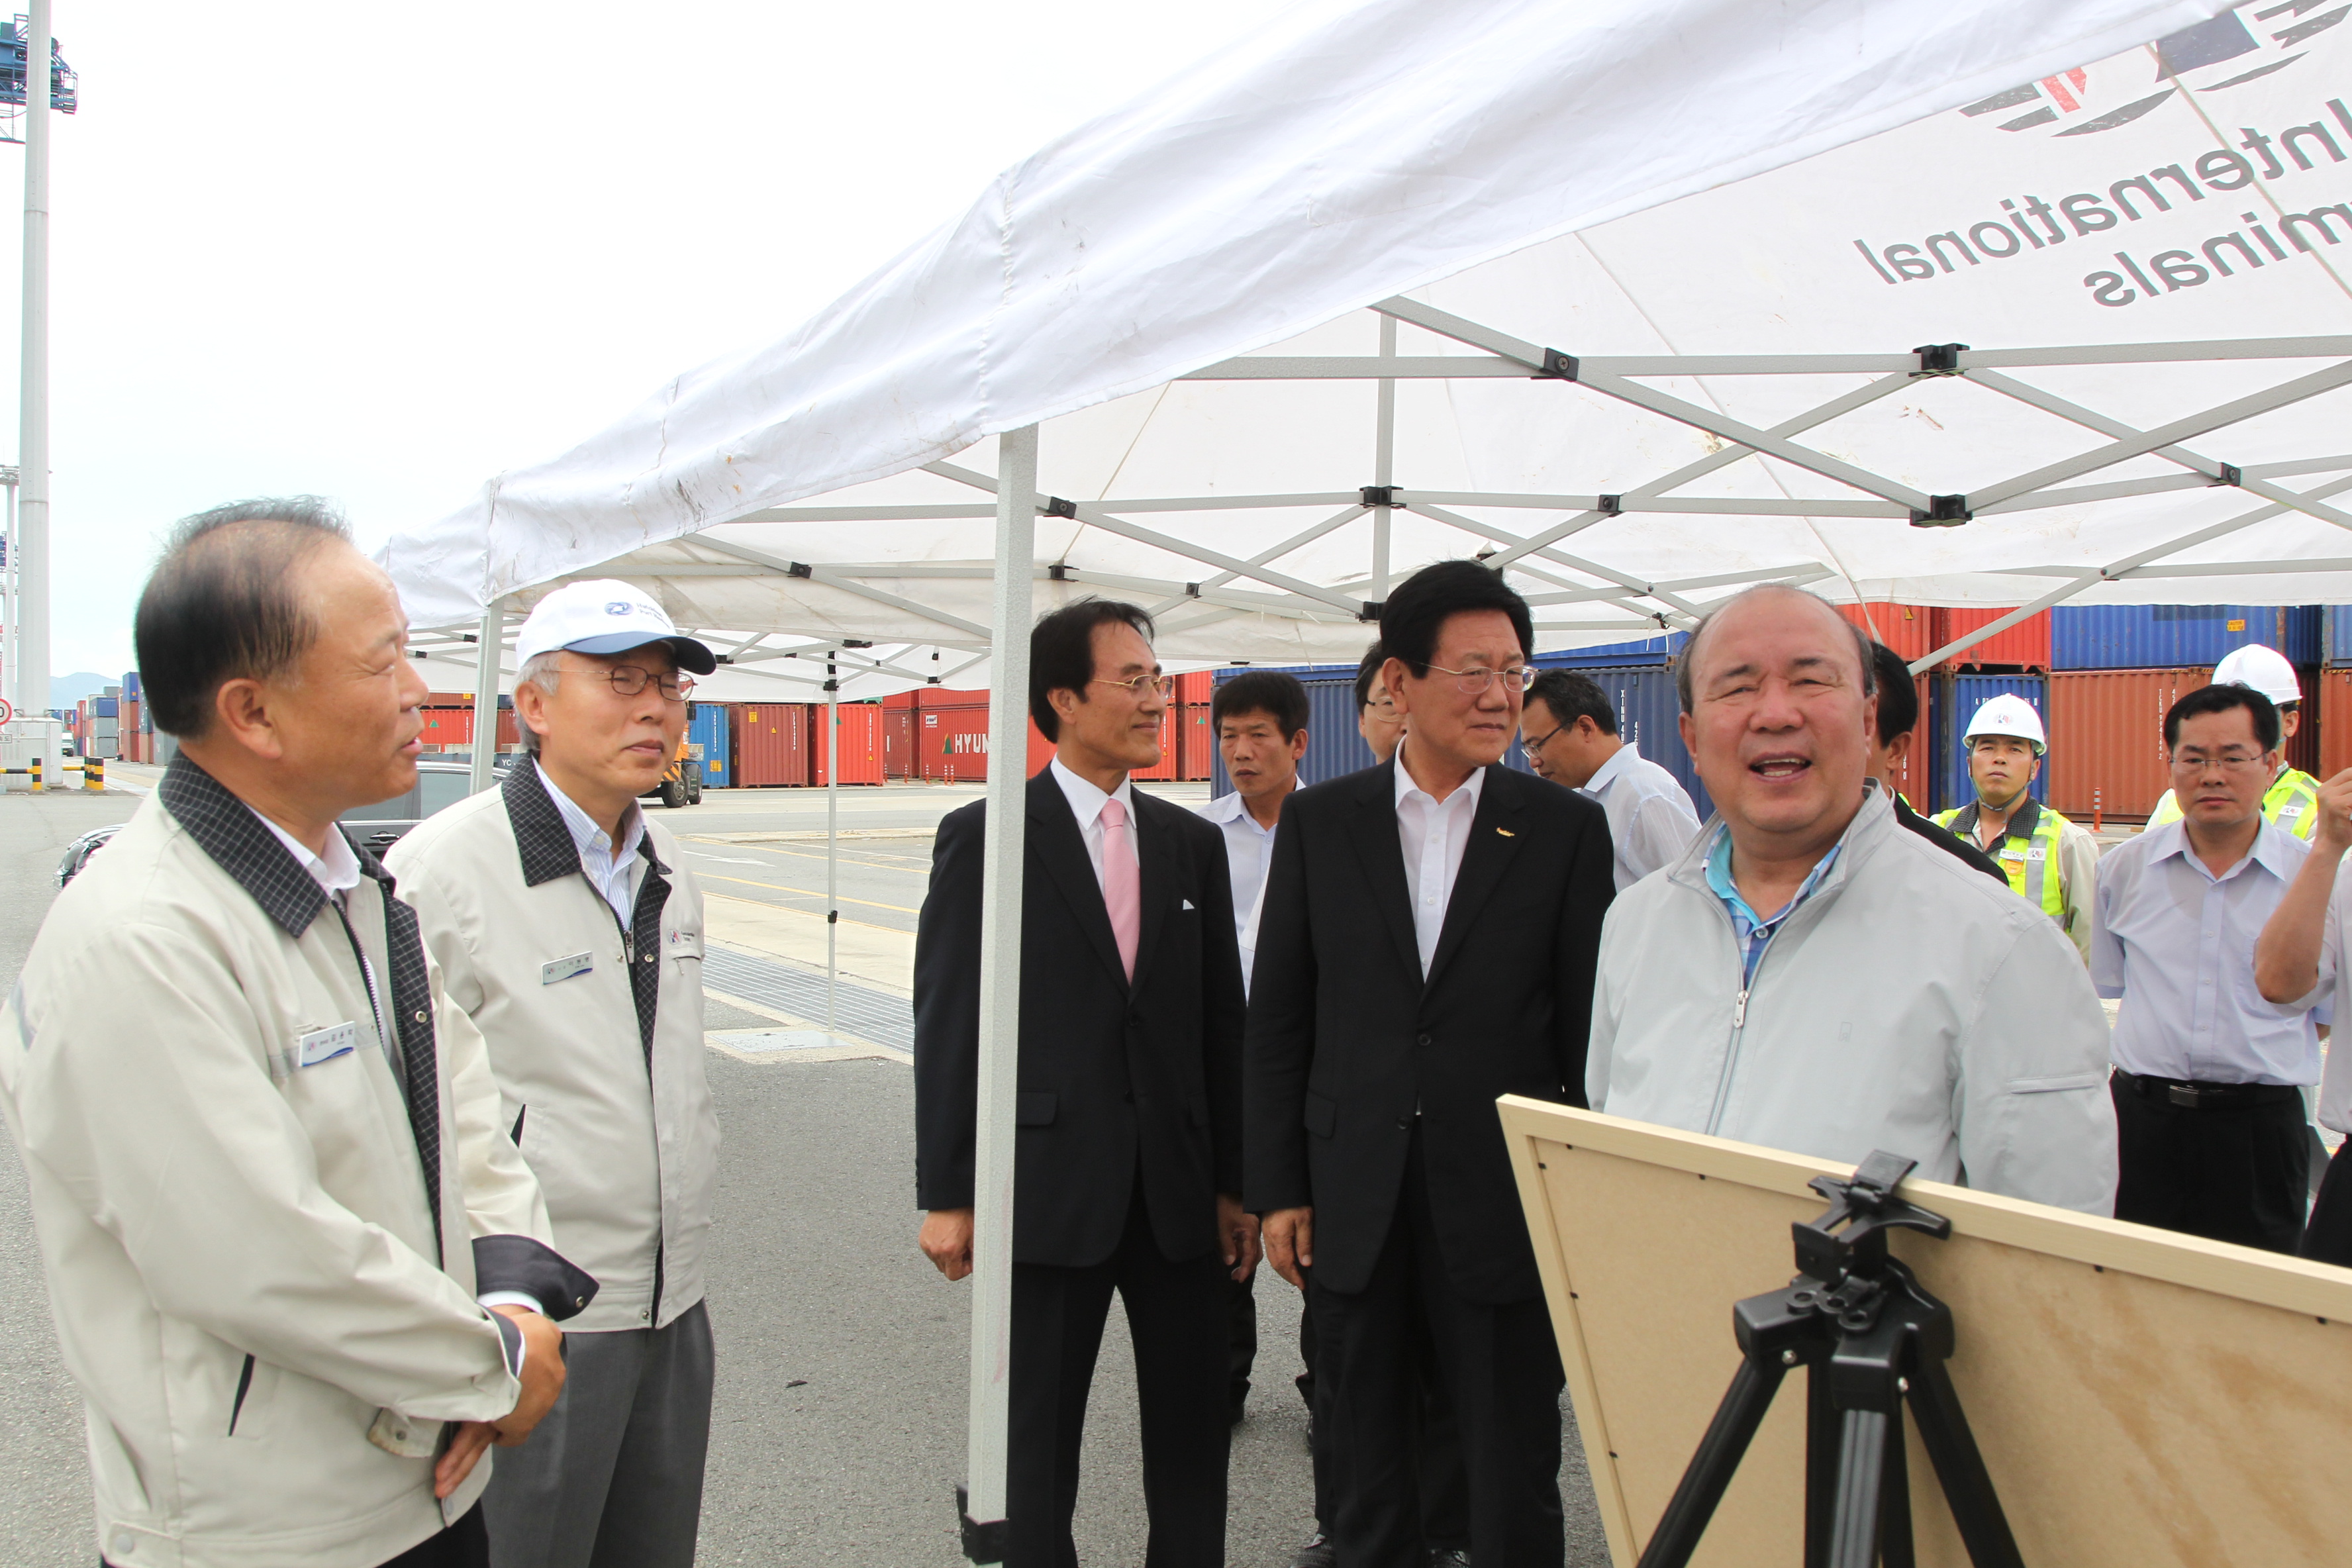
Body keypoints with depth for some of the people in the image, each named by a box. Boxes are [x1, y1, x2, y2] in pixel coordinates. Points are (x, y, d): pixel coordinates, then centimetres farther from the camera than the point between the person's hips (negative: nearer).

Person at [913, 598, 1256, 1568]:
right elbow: (946, 1024, -5)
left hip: (1178, 1188, 4)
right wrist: (946, 1195, -7)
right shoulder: (983, 838, -5)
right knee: (1040, 1433, 11)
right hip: (1049, 1186, -3)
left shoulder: (1193, 843, 8)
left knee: (1193, 1428, 13)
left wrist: (1234, 1185, 8)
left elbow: (1222, 1023, 9)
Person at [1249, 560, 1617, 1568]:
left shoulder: (1566, 829, -1)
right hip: (1352, 1208, 2)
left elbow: (1591, 1024, 1)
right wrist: (1278, 1189, 0)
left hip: (1503, 1207, -1)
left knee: (1514, 1480, 9)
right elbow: (1276, 1019, 3)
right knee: (1364, 1474, 16)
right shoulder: (1319, 822, 2)